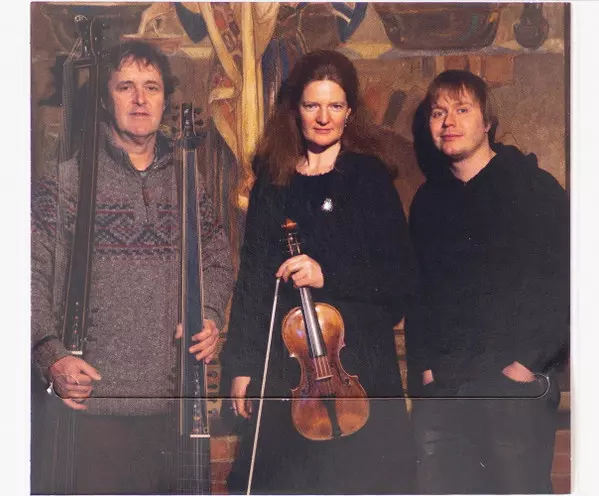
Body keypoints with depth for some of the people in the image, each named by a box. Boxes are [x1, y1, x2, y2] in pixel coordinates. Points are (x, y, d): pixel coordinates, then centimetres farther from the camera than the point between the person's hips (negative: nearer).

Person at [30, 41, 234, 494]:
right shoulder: (67, 180, 0)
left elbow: (218, 260, 22)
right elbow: (33, 272, -2)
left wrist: (211, 317, 4)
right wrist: (51, 354, -13)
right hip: (88, 402, -3)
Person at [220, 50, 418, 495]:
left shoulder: (370, 177, 0)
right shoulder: (273, 180, 8)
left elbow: (402, 276, -4)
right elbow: (253, 276, 9)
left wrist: (328, 274, -18)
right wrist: (242, 364, 6)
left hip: (361, 364, -2)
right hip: (284, 363, 2)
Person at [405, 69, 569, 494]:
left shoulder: (534, 189, 1)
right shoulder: (428, 200, 16)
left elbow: (563, 282, -5)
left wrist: (529, 361, -11)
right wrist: (424, 365, 6)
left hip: (514, 383, -4)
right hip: (439, 389, 5)